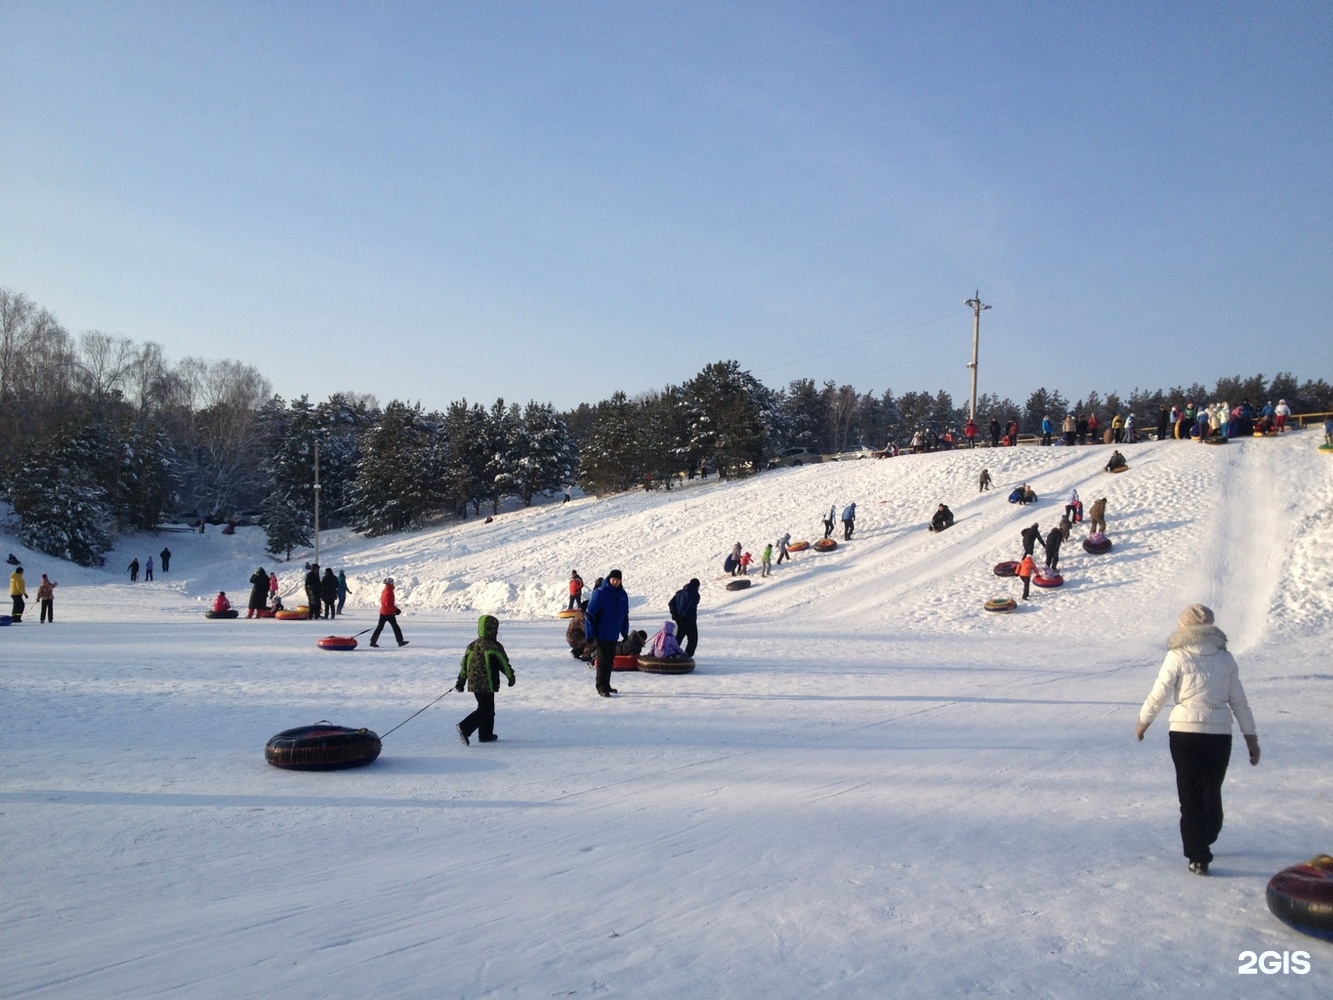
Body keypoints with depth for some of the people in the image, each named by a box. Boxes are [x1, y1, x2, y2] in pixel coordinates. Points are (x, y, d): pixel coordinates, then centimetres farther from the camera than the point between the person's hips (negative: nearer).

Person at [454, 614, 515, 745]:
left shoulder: (472, 645, 9)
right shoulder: (494, 646, -12)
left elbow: (464, 664, 11)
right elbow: (504, 664, -5)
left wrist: (460, 682, 16)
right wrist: (511, 677, 11)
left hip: (473, 683, 8)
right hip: (487, 684, -8)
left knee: (487, 709, 19)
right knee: (485, 710, -4)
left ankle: (486, 734, 22)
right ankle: (465, 727, -19)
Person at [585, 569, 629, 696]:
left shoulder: (623, 595, 7)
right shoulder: (600, 593, -12)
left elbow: (625, 615, 16)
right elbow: (590, 614, -13)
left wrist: (625, 633, 15)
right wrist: (590, 633, -14)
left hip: (614, 634, 6)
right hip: (601, 633, -6)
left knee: (610, 660, 13)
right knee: (603, 660, -5)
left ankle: (606, 685, 23)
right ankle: (601, 687, 0)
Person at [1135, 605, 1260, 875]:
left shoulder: (1178, 657, -8)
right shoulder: (1226, 659, 4)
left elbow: (1159, 695, -6)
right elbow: (1239, 701, 7)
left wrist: (1143, 721, 9)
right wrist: (1250, 736, 13)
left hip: (1185, 732, -4)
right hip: (1220, 733, 4)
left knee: (1191, 794, 4)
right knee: (1212, 791, 20)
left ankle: (1198, 856, 2)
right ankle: (1205, 840, 38)